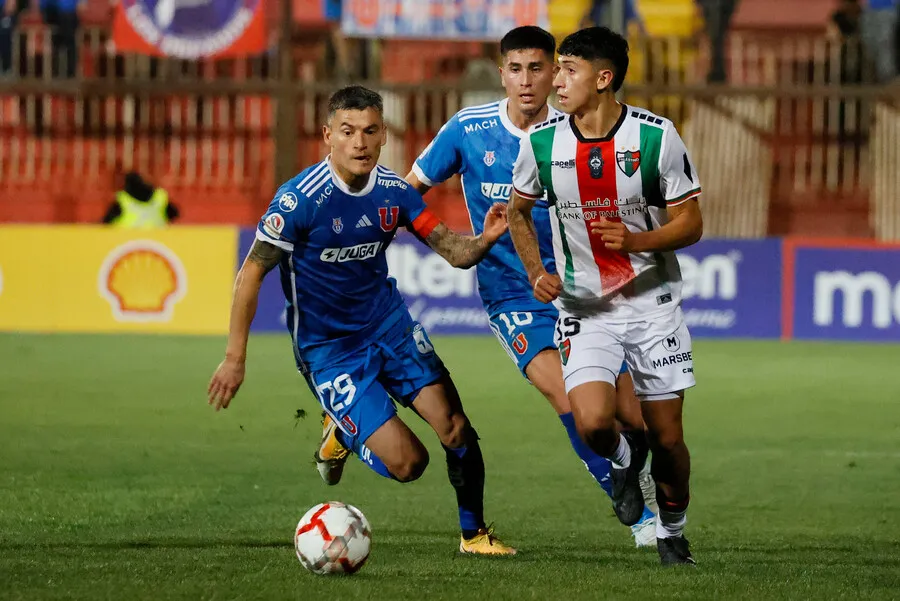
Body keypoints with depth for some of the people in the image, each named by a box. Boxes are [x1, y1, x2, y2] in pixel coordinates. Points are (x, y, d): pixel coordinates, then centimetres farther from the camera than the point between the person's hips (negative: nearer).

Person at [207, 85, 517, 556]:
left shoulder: (394, 191, -5)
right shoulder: (300, 198, -21)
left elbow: (452, 251, -3)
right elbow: (252, 272, -15)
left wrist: (483, 240, -27)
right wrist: (235, 358, -16)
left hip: (389, 324, 5)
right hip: (327, 348, -5)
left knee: (456, 429, -10)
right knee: (407, 463, -12)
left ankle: (473, 533, 14)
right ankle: (341, 431, 20)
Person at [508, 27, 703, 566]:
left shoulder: (657, 136, -11)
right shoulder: (542, 141, -5)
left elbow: (690, 223, -6)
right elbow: (519, 211, 13)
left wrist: (635, 241, -24)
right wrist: (536, 271, -2)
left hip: (653, 301, -1)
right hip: (584, 307, 1)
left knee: (667, 438, 3)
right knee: (593, 423, -20)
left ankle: (673, 531, 29)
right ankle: (624, 458, 17)